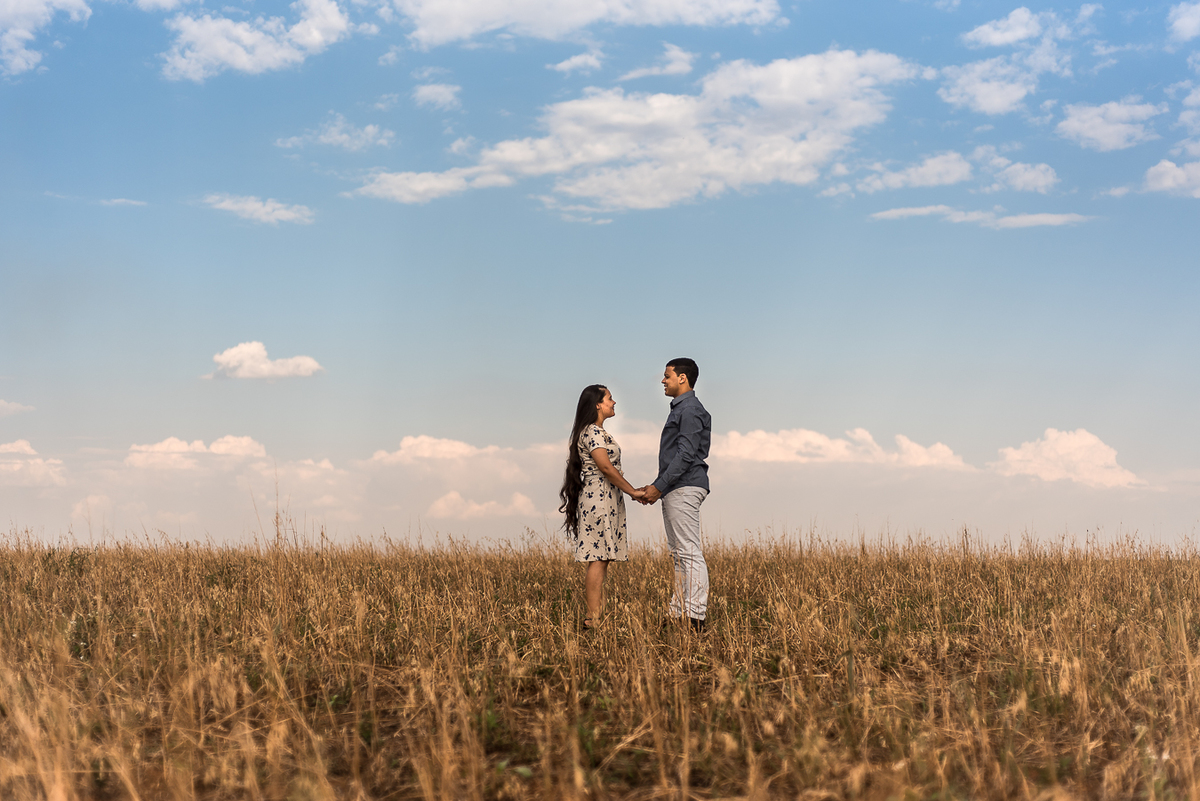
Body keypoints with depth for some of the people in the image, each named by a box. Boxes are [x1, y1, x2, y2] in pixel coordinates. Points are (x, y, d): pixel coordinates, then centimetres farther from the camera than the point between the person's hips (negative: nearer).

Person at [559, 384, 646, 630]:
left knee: (600, 559, 7)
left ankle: (595, 617, 6)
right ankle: (594, 618, -12)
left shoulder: (596, 432, 20)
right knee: (598, 559, -11)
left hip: (605, 499, 10)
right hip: (599, 497, -10)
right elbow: (606, 467, -19)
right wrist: (633, 491, -15)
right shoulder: (593, 432, -11)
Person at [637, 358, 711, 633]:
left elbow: (685, 455, -19)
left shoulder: (690, 410, -10)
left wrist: (659, 487, -19)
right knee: (678, 555, 10)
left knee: (690, 553, -12)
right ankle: (678, 613, 13)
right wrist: (655, 487, 18)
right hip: (675, 490, 11)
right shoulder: (680, 409, 22)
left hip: (684, 488, -11)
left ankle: (697, 616, -13)